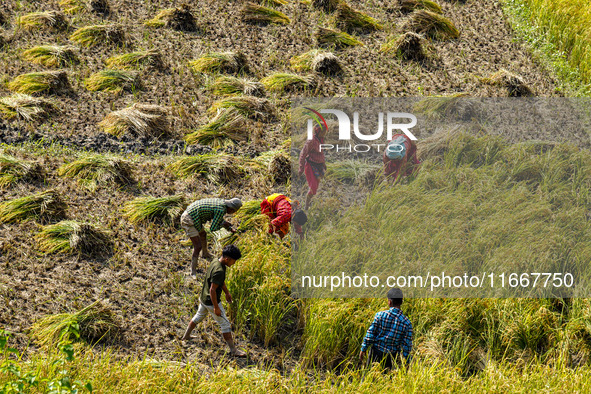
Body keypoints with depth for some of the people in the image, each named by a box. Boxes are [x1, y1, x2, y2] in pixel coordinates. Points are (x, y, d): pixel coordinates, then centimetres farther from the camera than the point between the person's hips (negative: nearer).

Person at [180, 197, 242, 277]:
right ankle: (193, 272, -9)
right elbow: (212, 228, -18)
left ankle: (205, 254, 61)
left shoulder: (221, 202, 8)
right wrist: (223, 224, -2)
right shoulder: (221, 210, -20)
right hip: (189, 221, -10)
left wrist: (230, 228, 14)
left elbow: (220, 219, 24)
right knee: (198, 246, -13)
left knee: (203, 234, 34)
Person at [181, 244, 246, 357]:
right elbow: (212, 290, -29)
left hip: (204, 299, 10)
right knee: (225, 324, -1)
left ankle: (186, 336, 49)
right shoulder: (219, 271, -30)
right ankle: (233, 350, 5)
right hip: (211, 301, -10)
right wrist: (216, 308, -23)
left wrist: (227, 293, 29)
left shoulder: (215, 263, 0)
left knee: (198, 317, 30)